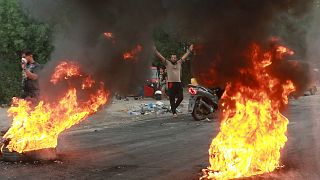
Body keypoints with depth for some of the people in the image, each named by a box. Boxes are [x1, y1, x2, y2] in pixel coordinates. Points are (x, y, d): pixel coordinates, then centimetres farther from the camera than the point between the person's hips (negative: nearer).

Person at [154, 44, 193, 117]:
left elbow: (184, 56, 18)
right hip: (171, 83, -3)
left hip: (178, 83, 4)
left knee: (181, 97, 1)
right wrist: (155, 50, -9)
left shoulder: (179, 63, 13)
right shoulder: (167, 63, 4)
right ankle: (174, 112, 6)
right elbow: (160, 57, -2)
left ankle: (174, 107, 24)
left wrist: (189, 51, 19)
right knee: (172, 99, -1)